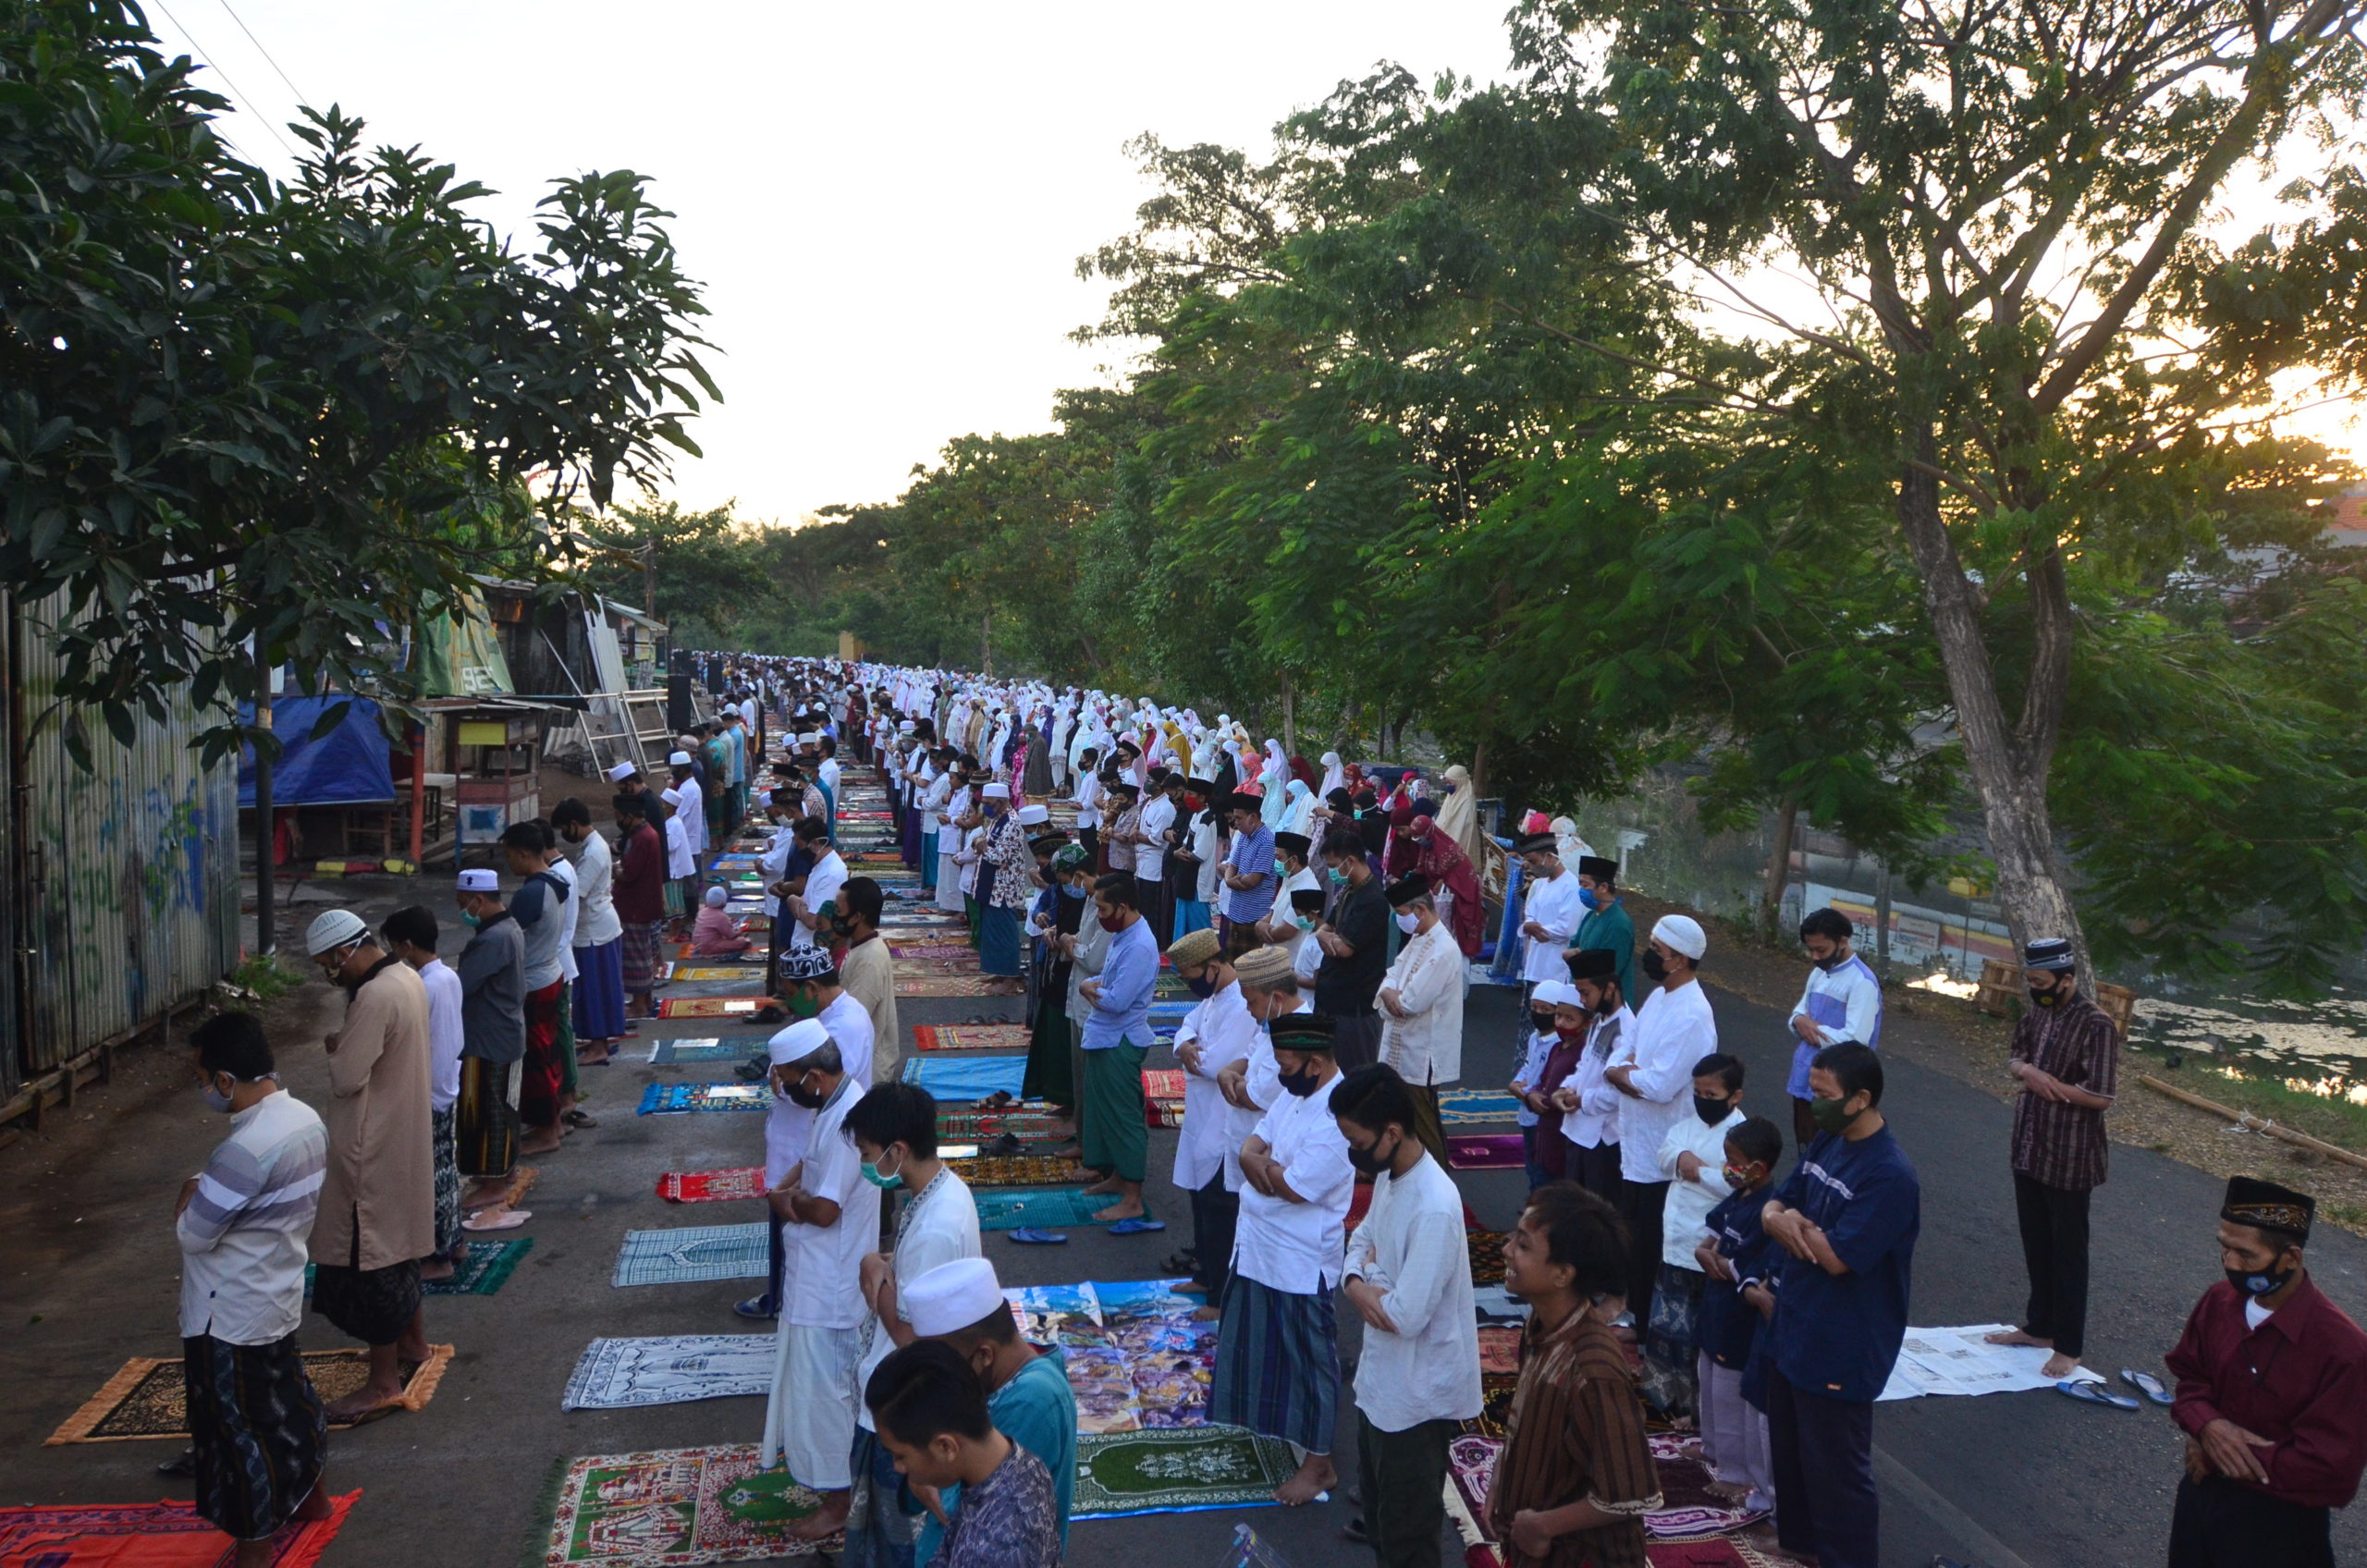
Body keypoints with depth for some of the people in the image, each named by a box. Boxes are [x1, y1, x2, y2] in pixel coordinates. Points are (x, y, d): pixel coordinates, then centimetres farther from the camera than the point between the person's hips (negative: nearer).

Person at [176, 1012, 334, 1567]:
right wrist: (212, 1186, 3)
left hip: (232, 1314, -9)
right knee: (286, 1397, 25)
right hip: (278, 1297, 9)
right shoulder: (305, 1118, -3)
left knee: (239, 1422, 8)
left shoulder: (247, 1150, -32)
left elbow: (191, 1233, -22)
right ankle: (308, 1494, 44)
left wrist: (190, 1188, -5)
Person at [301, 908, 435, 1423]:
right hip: (402, 1136, 10)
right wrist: (347, 1045, 2)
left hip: (372, 1149, -10)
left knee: (369, 1253, -1)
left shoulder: (375, 998, -25)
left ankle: (384, 1381, 7)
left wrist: (335, 1049, -7)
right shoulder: (407, 979, 6)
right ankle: (413, 1341, 38)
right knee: (398, 1240, 23)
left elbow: (347, 1079, -25)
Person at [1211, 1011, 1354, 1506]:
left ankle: (1318, 1464, 20)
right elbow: (1251, 1148, 4)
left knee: (1308, 1357, 6)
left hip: (1301, 1260, -9)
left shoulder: (1336, 1119, -27)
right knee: (1261, 1343, 24)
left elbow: (1293, 1187, -27)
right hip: (1258, 1246, 9)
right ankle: (1269, 1417, 46)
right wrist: (1265, 1163, -19)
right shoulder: (1296, 1093, 2)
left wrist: (1265, 1162, -10)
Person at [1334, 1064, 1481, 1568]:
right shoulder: (1388, 1175, -2)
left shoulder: (1434, 1207, -30)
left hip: (1417, 1394, -9)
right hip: (1380, 1377, 9)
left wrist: (1370, 1275, -12)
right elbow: (1362, 1240, 12)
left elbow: (1404, 1316, -31)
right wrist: (1356, 1283, -10)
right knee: (1378, 1506, 25)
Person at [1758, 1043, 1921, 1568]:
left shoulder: (1890, 1176, -25)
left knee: (1836, 1469, 6)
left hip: (1839, 1350, -9)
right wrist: (1778, 1218, -15)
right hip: (1792, 1328, 9)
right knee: (1788, 1448, 24)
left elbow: (1837, 1256, -27)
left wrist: (1797, 1223, -11)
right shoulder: (1827, 1142, 3)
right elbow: (1776, 1203, 8)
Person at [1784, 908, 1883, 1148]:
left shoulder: (1861, 982, -17)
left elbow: (1855, 1040, -23)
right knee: (1807, 1150, 18)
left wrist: (1812, 1029, -13)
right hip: (1804, 1081, 8)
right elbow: (1800, 1011, 17)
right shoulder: (1818, 973, 9)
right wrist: (1800, 1021, -7)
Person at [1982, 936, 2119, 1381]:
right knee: (2035, 1245, 18)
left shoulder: (2095, 1026, -19)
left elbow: (2101, 1097, -20)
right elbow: (2015, 1058, 15)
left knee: (2068, 1252, 5)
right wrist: (2024, 1069, -9)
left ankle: (2068, 1346, 16)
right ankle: (2040, 1326, 33)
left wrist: (2042, 1079, -16)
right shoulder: (2036, 1014, 4)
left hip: (2070, 1160, -7)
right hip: (2029, 1150, 7)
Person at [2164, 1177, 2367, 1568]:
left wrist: (2213, 1460, -18)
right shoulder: (2219, 1301, -8)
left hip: (2277, 1532, -5)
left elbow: (2326, 1467, -24)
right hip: (2199, 1498, 5)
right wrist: (2208, 1425, -15)